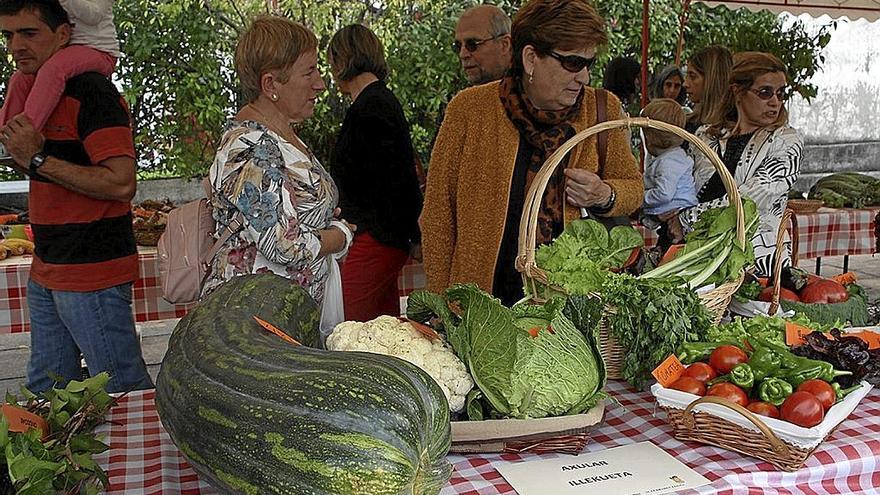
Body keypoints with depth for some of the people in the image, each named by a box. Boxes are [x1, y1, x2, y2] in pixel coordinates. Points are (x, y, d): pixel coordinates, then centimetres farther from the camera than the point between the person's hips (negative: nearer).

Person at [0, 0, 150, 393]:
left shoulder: (91, 92, -15)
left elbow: (120, 183, -24)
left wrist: (37, 158, -19)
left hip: (92, 273, -10)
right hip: (47, 272, 10)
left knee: (124, 391, 1)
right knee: (45, 394, 19)